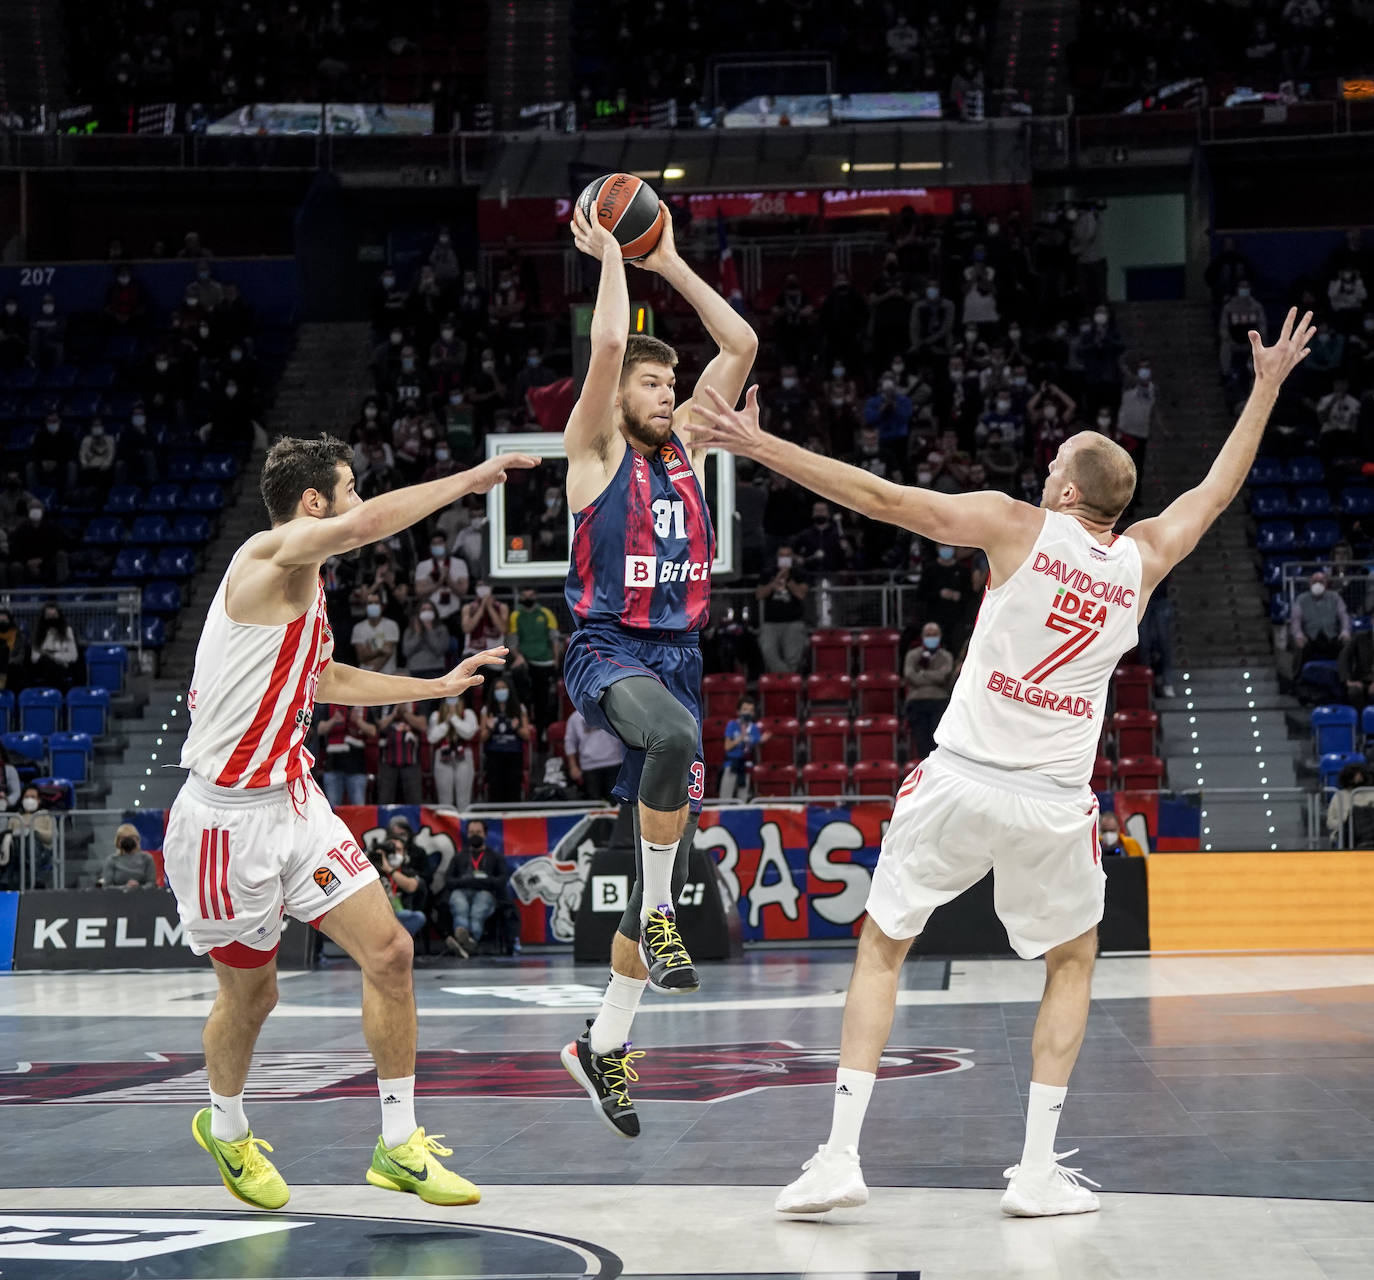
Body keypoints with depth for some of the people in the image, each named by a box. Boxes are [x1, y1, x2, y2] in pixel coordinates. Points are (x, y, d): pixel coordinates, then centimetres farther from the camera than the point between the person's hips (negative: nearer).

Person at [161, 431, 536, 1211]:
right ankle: (226, 1130, 37)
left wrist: (439, 687, 33)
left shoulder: (304, 583, 13)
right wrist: (471, 480, -27)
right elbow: (367, 525, -36)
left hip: (294, 802, 8)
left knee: (389, 952, -2)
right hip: (229, 817, -8)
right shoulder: (271, 556, -16)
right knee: (250, 993, 9)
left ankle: (400, 1147, 7)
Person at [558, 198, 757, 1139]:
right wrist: (610, 256, -3)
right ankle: (658, 915, -24)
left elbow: (741, 344, 10)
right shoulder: (596, 448, 0)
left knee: (673, 855, 4)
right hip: (607, 653, -6)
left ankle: (605, 1043, 15)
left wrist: (670, 263, 10)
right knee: (674, 736, -41)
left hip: (679, 655, 6)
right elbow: (607, 344, -16)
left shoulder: (686, 442, 14)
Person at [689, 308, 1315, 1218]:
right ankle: (1038, 1169, 14)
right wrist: (1268, 386, 35)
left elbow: (881, 498, -8)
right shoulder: (1143, 559, 5)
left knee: (881, 949, 12)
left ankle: (839, 1157, 4)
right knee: (1073, 962, 23)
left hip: (962, 780, -2)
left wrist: (758, 445, -4)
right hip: (1053, 802, 2)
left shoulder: (1019, 526, -4)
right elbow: (1218, 489, 23)